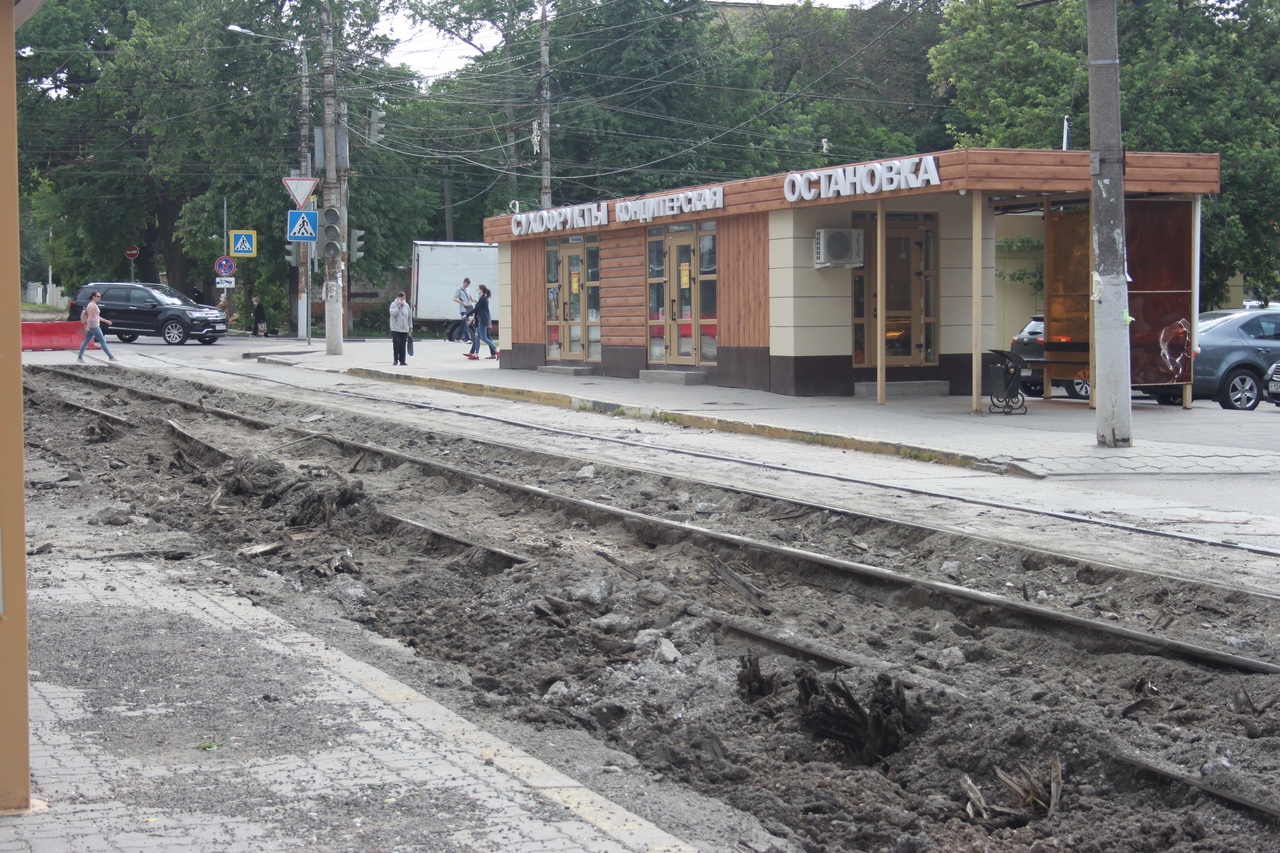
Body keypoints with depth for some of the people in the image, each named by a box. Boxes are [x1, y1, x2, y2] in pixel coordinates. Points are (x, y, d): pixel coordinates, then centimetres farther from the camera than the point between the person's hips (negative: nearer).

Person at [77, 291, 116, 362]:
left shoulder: (93, 305, 18)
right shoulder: (93, 305, -14)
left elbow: (97, 316, 26)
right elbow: (90, 317, -22)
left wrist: (106, 321, 26)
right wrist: (88, 326, -29)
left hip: (91, 327, 10)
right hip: (94, 326, -10)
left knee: (86, 342, 8)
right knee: (102, 341, -4)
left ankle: (80, 357, 6)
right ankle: (111, 357, 0)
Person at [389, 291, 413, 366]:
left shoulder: (406, 305, 10)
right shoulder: (394, 304, -1)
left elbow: (410, 317, 16)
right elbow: (393, 313, -18)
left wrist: (410, 327, 15)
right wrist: (399, 306, -19)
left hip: (405, 329, 4)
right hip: (396, 328, -4)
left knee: (403, 345, 3)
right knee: (396, 343, -10)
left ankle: (402, 361, 7)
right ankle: (395, 359, 0)